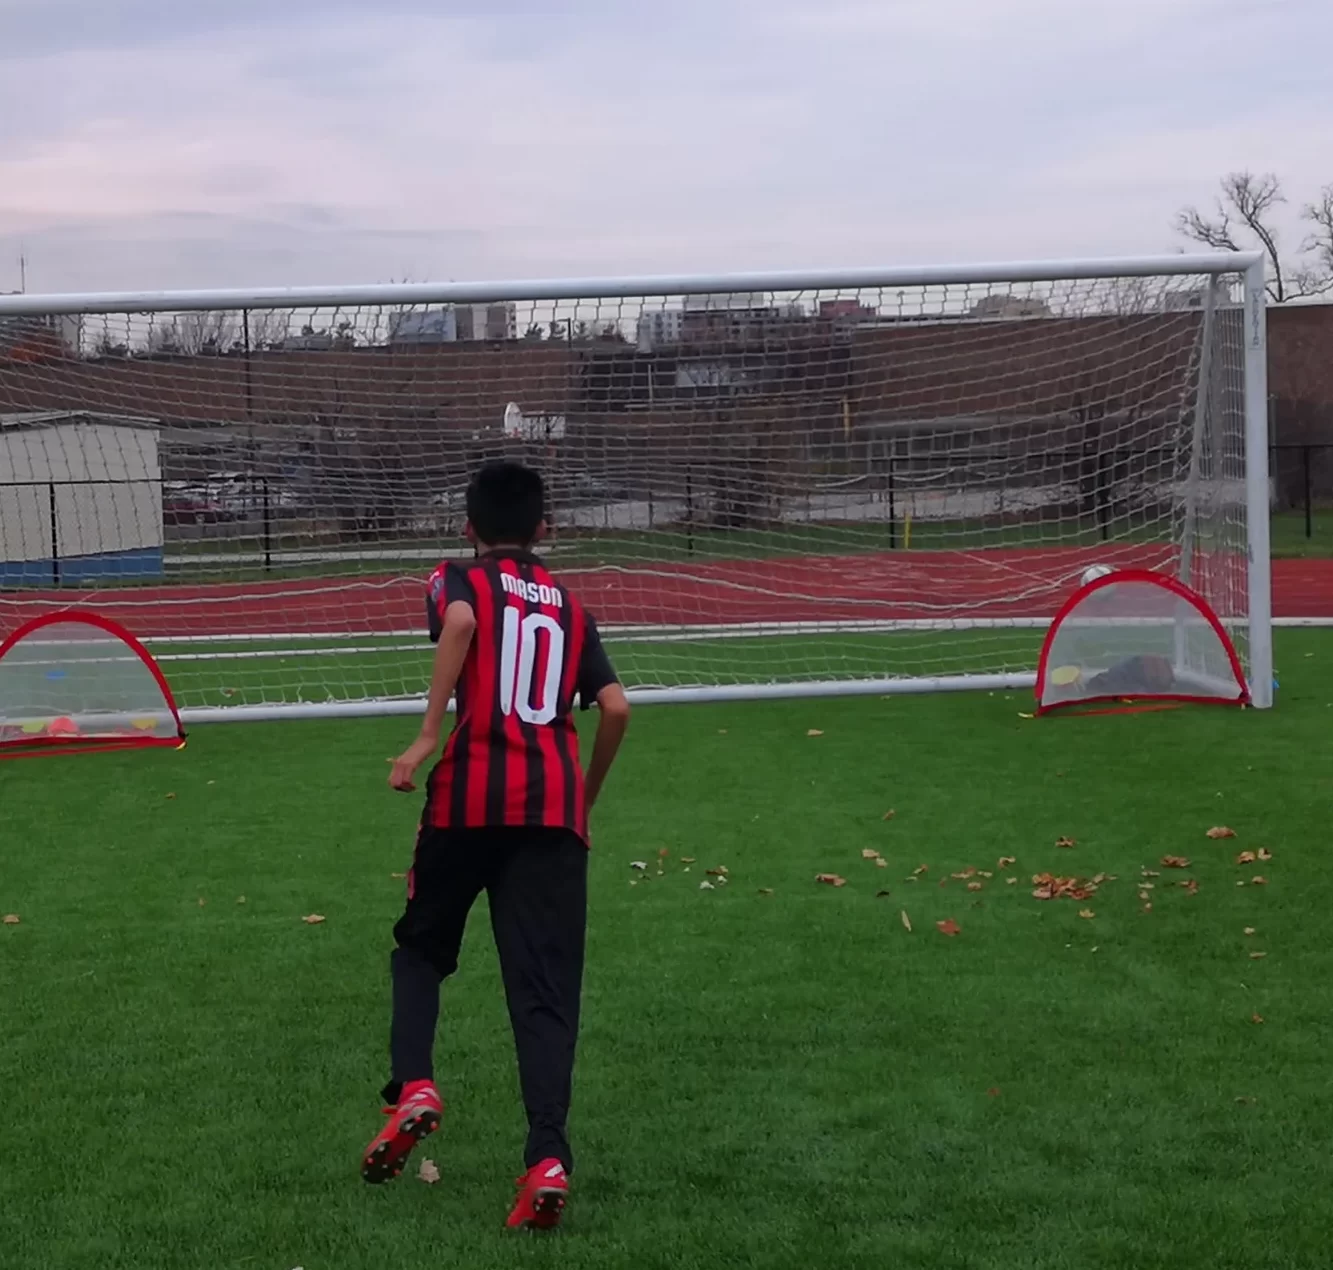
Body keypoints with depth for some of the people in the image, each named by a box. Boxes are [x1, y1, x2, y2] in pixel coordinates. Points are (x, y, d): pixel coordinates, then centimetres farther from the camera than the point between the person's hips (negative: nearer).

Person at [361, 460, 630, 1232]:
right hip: (553, 808, 2)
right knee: (547, 987, 1)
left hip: (471, 797, -2)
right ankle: (549, 1159, -12)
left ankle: (414, 1086, 0)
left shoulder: (460, 582, 8)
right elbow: (616, 709, 9)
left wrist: (428, 737, -18)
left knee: (422, 949, 21)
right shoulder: (569, 608, 19)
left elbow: (461, 622, -18)